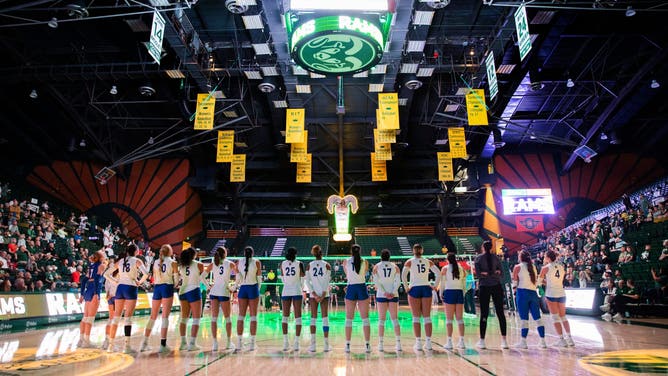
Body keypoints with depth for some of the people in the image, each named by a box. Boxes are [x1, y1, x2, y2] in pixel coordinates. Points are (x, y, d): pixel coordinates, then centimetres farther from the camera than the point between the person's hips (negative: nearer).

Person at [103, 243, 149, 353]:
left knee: (116, 317, 10)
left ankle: (111, 345, 14)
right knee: (128, 318, -4)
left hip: (120, 288, 5)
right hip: (131, 288, -5)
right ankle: (127, 346, -5)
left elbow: (106, 274, 14)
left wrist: (117, 281, 16)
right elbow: (146, 273, -17)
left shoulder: (120, 261, 12)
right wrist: (140, 282, -1)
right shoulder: (137, 261, -2)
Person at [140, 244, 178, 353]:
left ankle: (145, 342, 17)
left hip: (157, 287, 4)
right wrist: (174, 284, 16)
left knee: (153, 316, 13)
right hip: (167, 287, -4)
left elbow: (154, 279, 12)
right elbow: (176, 279, -2)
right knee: (165, 316, -3)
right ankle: (163, 344, -6)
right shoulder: (173, 262, -2)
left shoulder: (156, 262, 10)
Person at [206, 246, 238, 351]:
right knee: (227, 318, 10)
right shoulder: (230, 263, 0)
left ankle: (215, 343, 2)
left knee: (214, 318, 5)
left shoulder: (212, 264, 5)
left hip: (214, 291, 2)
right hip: (224, 292, -2)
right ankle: (229, 342, 17)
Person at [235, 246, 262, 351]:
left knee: (241, 315, 7)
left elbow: (238, 278, 1)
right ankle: (252, 343, 1)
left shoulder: (239, 262, 3)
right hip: (253, 288, -2)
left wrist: (235, 286, 18)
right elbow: (259, 278, 0)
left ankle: (239, 343, 7)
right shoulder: (257, 262, -2)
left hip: (243, 288, 2)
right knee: (253, 316, 2)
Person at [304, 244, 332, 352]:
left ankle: (313, 344, 5)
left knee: (313, 318, 6)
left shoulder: (309, 265, 0)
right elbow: (327, 282, -8)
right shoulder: (327, 265, -4)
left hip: (313, 294, 1)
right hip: (324, 294, -1)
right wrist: (323, 295, -8)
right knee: (325, 317, 4)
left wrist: (314, 294, -5)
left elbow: (307, 282, -4)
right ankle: (326, 345, 5)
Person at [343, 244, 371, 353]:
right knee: (365, 319, 5)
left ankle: (347, 345, 7)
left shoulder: (346, 262, 0)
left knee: (349, 319, 6)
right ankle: (367, 345, 4)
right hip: (362, 289, 0)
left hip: (351, 289, 0)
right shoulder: (365, 262, 0)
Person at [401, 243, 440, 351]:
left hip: (414, 289, -2)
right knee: (427, 317, 7)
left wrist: (406, 287, -5)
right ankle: (428, 343, 7)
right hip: (426, 289, 2)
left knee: (416, 317, 3)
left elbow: (403, 276, -14)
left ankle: (418, 343, 2)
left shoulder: (409, 262, -1)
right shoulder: (428, 262, 6)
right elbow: (438, 273, -2)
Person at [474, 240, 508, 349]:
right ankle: (504, 340, 4)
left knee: (484, 314, 2)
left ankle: (482, 341, 5)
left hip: (484, 287, -2)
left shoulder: (478, 258, 0)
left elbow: (478, 274, -8)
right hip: (496, 286, 2)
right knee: (500, 313, 5)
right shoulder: (496, 258, 8)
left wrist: (485, 274, 2)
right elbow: (500, 273, 5)